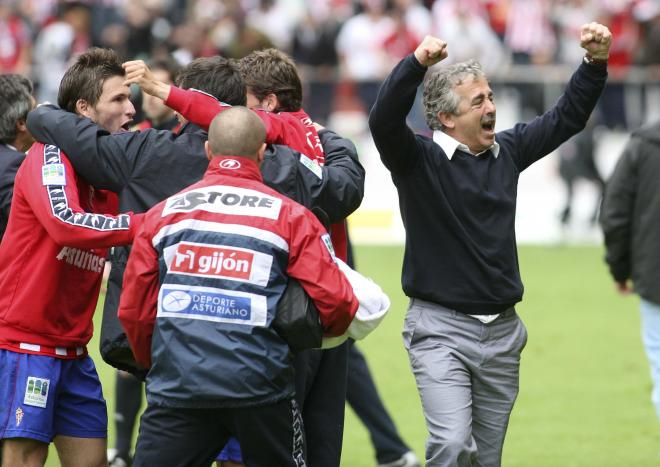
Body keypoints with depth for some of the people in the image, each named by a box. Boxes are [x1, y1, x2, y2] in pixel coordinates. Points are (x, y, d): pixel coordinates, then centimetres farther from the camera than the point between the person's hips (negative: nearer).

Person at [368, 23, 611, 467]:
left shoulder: (506, 151, 8)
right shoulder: (419, 159, -8)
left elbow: (566, 117, 13)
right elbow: (384, 121, -26)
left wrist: (596, 63, -1)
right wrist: (416, 64, -41)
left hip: (502, 330, 5)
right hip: (441, 328, -5)